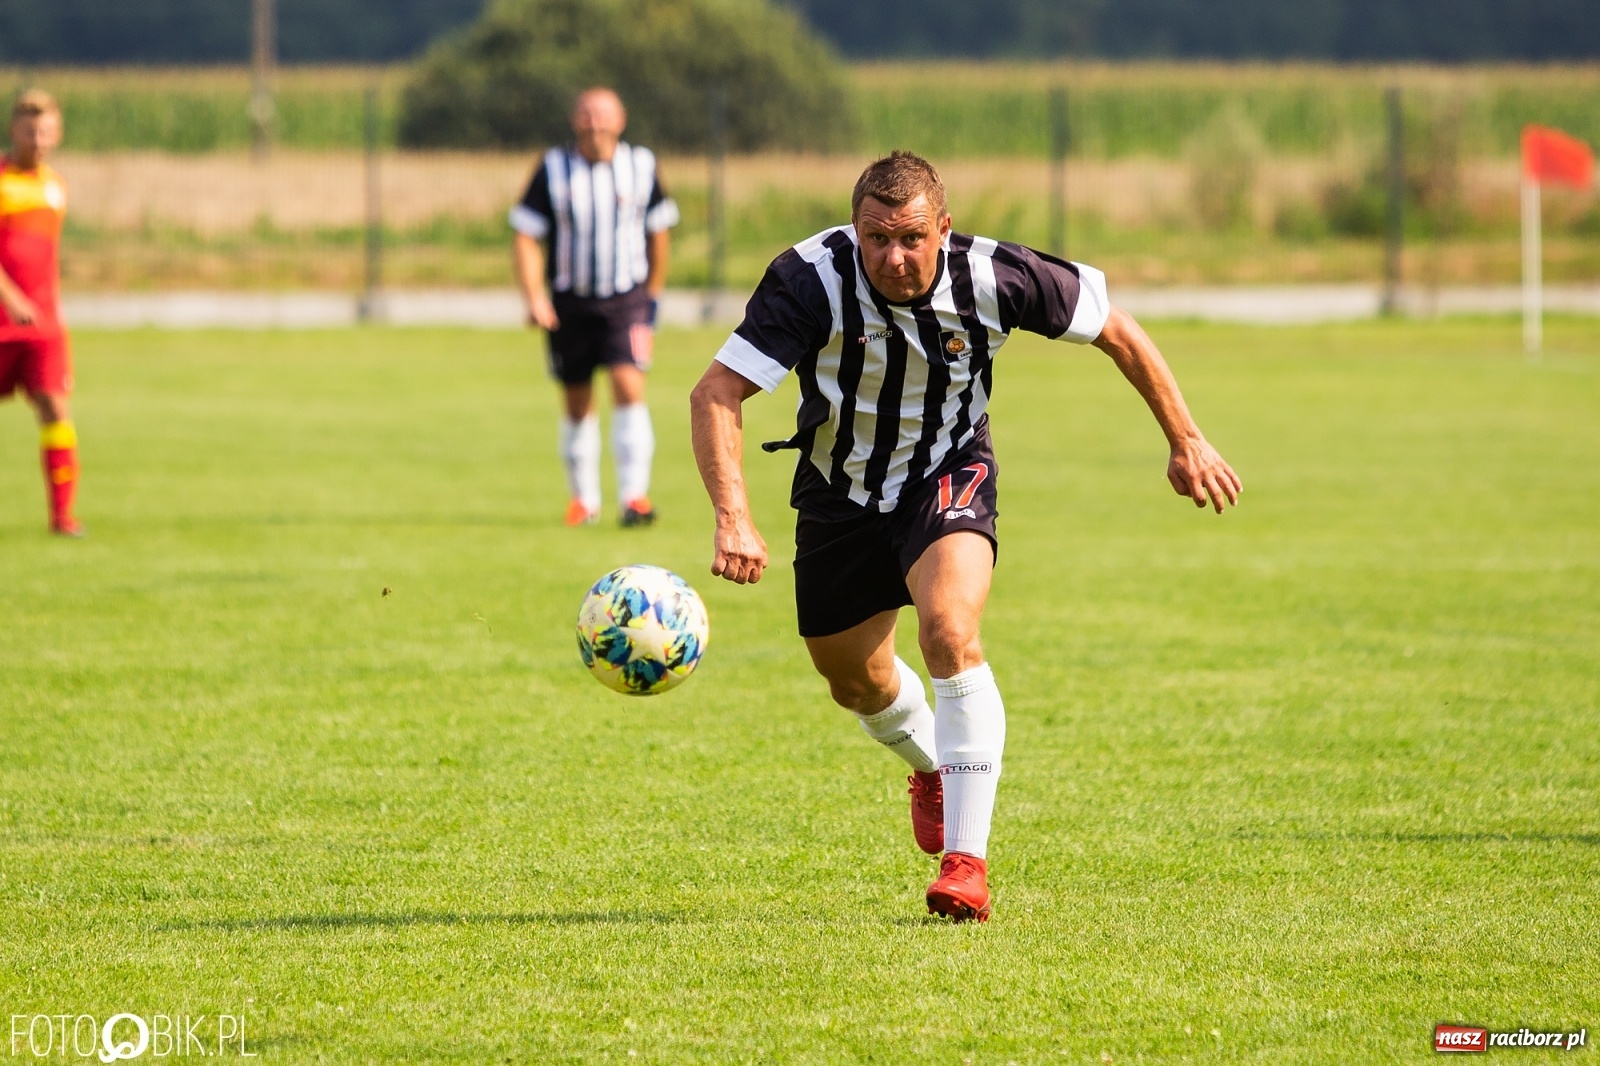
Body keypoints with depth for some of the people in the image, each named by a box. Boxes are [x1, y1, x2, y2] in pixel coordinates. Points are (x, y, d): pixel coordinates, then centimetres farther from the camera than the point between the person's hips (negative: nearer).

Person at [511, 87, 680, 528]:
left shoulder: (641, 166, 0)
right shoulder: (553, 169, -4)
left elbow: (658, 230, 13)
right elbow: (526, 236, -3)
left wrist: (653, 293, 16)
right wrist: (533, 297, -14)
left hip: (627, 300, -1)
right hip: (570, 304, 1)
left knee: (629, 389, -17)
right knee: (577, 405, 8)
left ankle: (635, 495, -18)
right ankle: (584, 498, 23)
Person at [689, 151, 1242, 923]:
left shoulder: (992, 279, -26)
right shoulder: (810, 281, -30)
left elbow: (1116, 332, -9)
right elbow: (716, 394, -34)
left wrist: (1185, 441, -3)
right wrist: (733, 518, -47)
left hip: (948, 475, -2)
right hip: (840, 488, 2)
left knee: (949, 632, -28)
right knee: (854, 680, 15)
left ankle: (967, 858, -24)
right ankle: (933, 767, 50)